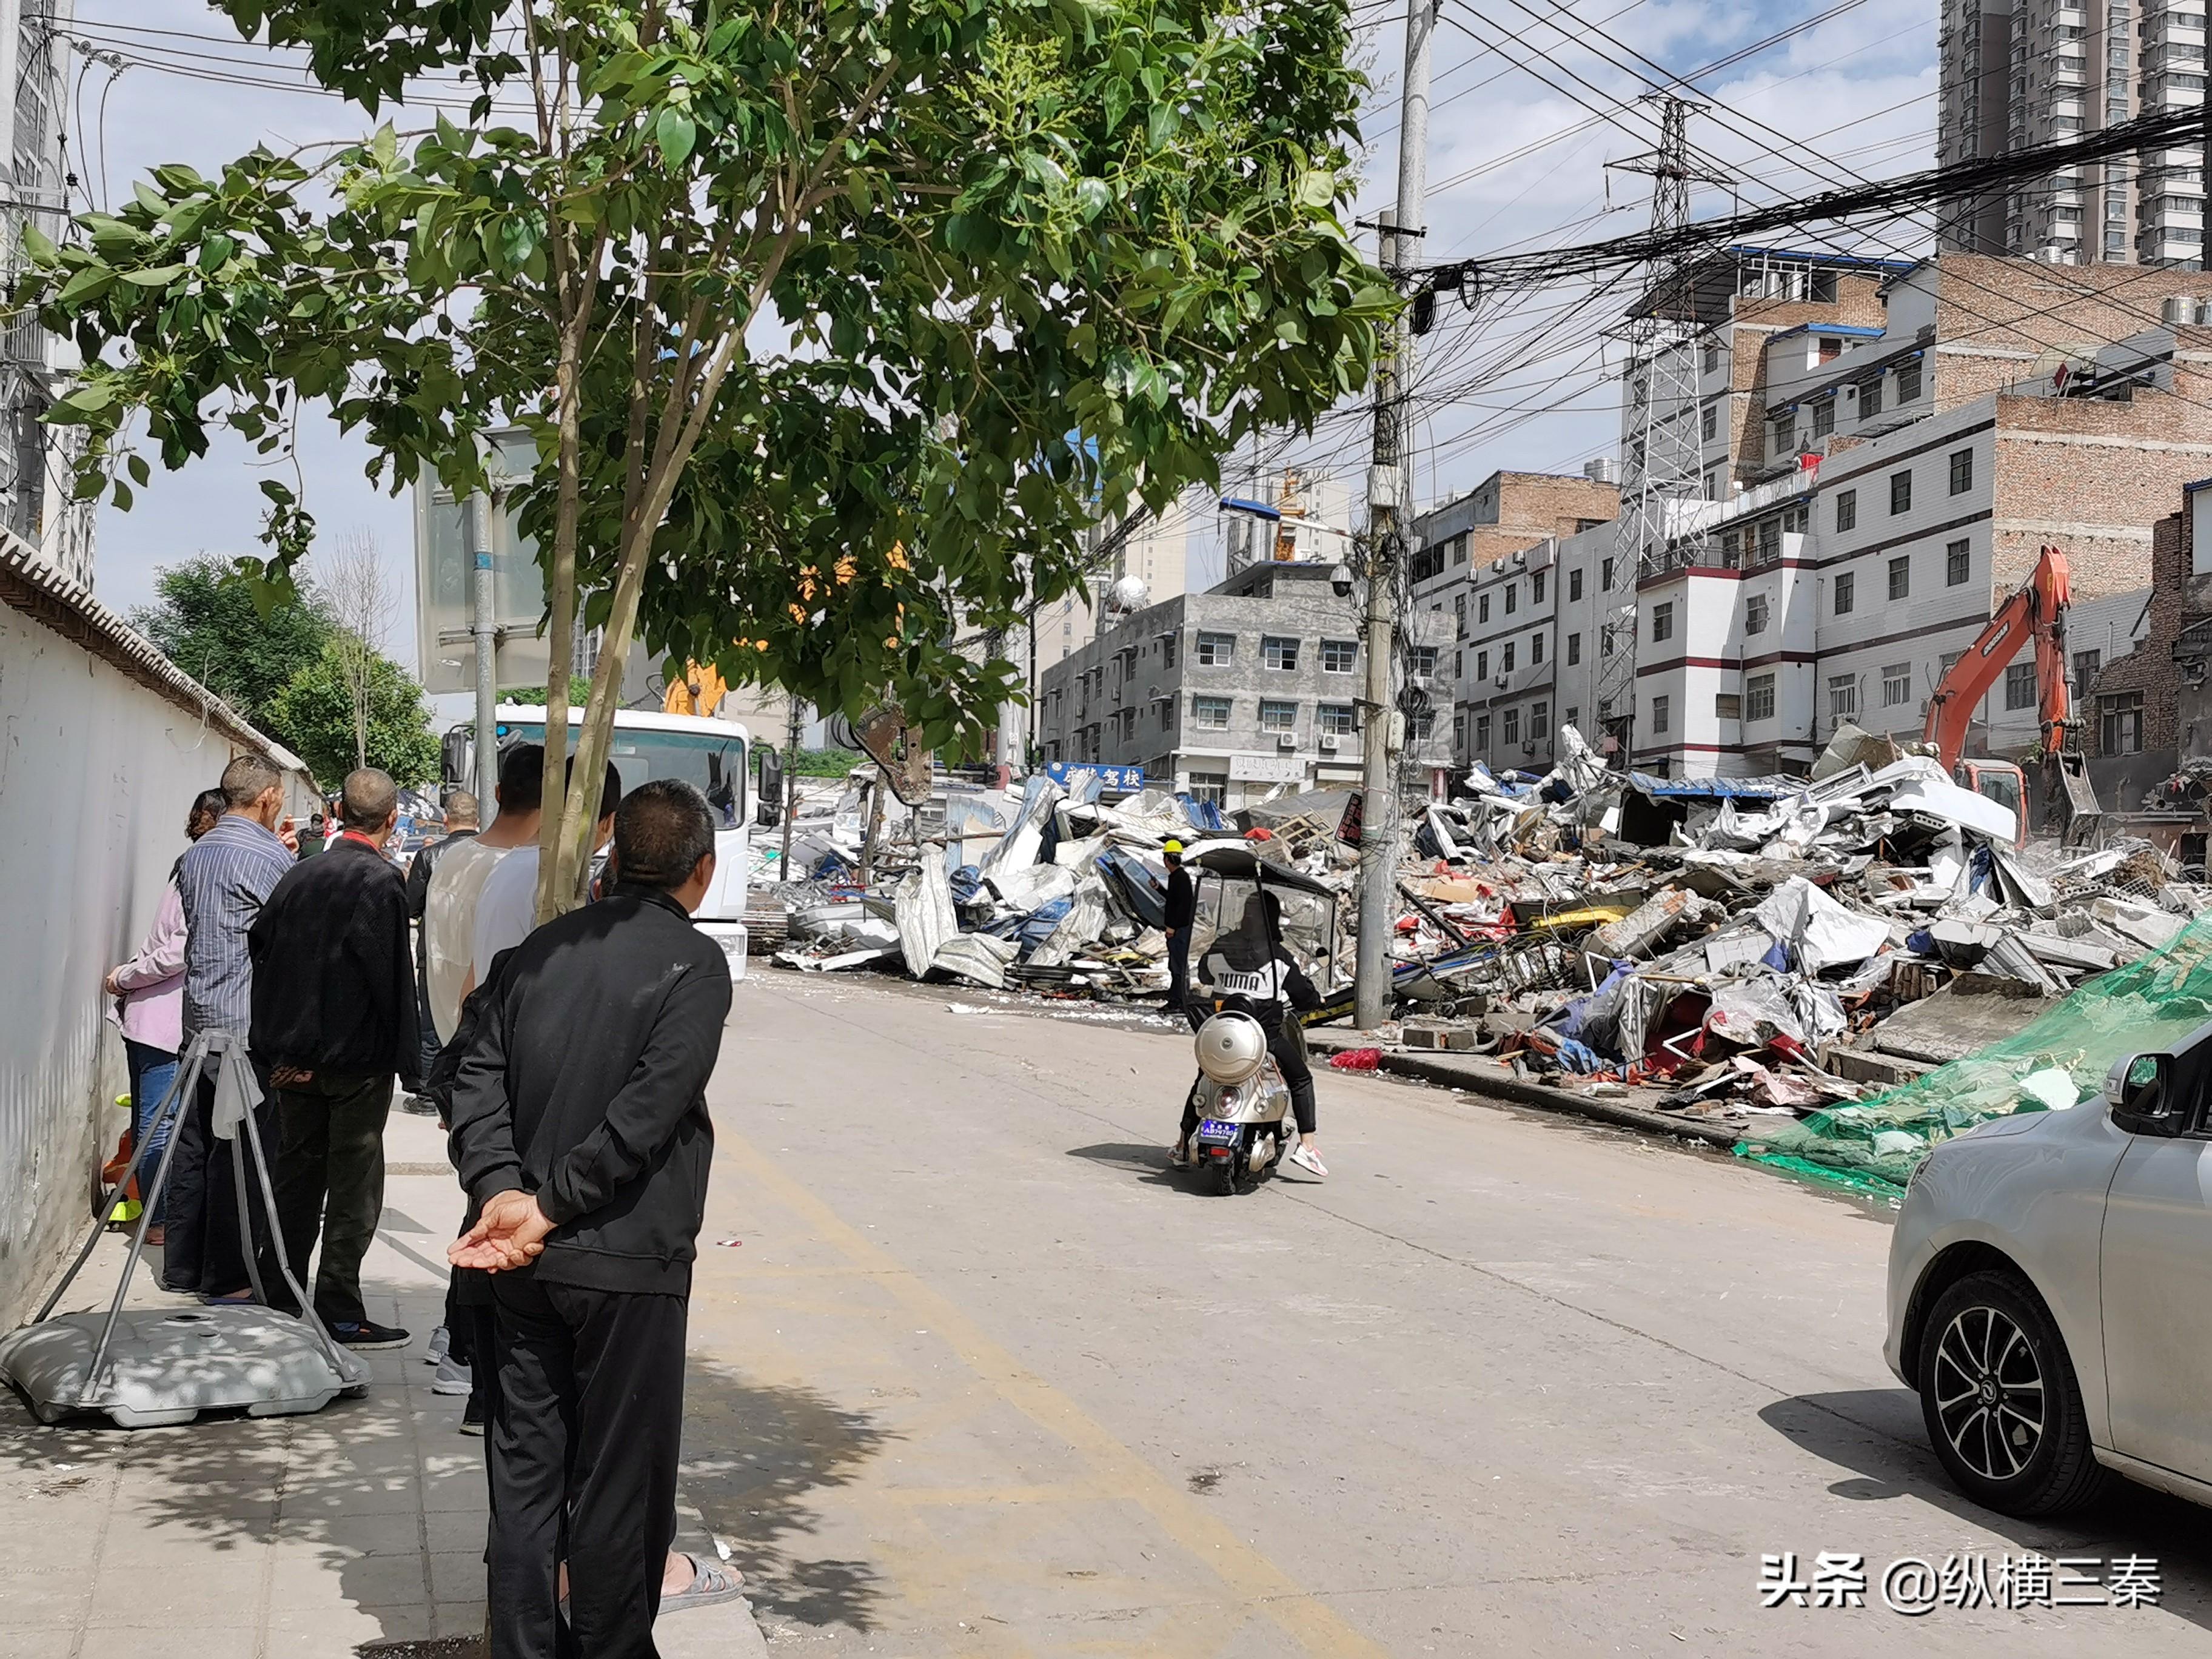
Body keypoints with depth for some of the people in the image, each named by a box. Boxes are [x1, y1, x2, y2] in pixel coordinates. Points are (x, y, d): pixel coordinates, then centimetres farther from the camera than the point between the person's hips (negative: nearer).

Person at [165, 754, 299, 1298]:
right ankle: (228, 1278, 2)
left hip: (199, 1018, 8)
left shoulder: (196, 853, 12)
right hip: (250, 1023, -8)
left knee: (192, 1143, 13)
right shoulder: (267, 856, -14)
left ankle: (182, 1267, 20)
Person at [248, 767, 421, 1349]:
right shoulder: (381, 881, -14)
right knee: (354, 1188, 2)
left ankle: (277, 1299, 22)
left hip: (295, 1057, 6)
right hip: (356, 1059, -6)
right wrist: (407, 1060, -8)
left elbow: (261, 951, 8)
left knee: (298, 1176, 16)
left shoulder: (299, 875, 6)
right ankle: (338, 1312, 5)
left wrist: (277, 1049, 11)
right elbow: (392, 977, -16)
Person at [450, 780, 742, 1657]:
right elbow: (648, 1111, -20)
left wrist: (503, 1192, -10)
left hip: (527, 1262, 5)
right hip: (627, 1263, -5)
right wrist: (551, 1207, -14)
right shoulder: (694, 963, -10)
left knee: (524, 1469, 13)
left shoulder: (540, 948, 8)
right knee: (619, 1480, 8)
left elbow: (478, 1077, -1)